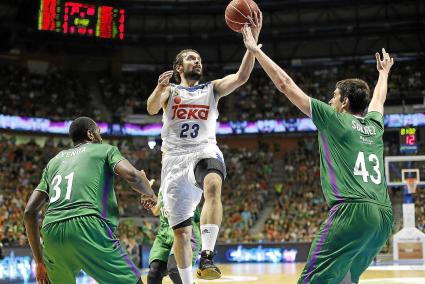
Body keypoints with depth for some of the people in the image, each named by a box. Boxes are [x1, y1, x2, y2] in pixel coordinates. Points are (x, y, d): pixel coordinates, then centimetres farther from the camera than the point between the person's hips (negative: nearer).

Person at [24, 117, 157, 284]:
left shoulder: (54, 161, 29)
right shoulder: (104, 150, 18)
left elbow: (29, 212, 22)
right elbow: (132, 175, -3)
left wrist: (39, 261, 27)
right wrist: (149, 193, 19)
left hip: (51, 233, 5)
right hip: (88, 227, -5)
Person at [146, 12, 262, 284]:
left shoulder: (212, 88, 16)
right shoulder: (170, 90, 13)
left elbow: (242, 77, -2)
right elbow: (152, 109, -9)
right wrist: (159, 89, -31)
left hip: (205, 151, -1)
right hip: (175, 158, 1)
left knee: (213, 187, -37)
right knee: (181, 231, 1)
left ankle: (207, 257, -42)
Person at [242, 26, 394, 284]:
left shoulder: (334, 119, 6)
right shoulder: (375, 126, 21)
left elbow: (286, 85, 9)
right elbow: (378, 99, 46)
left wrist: (256, 51, 17)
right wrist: (384, 72, 66)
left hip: (353, 210, -7)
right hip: (384, 215, 7)